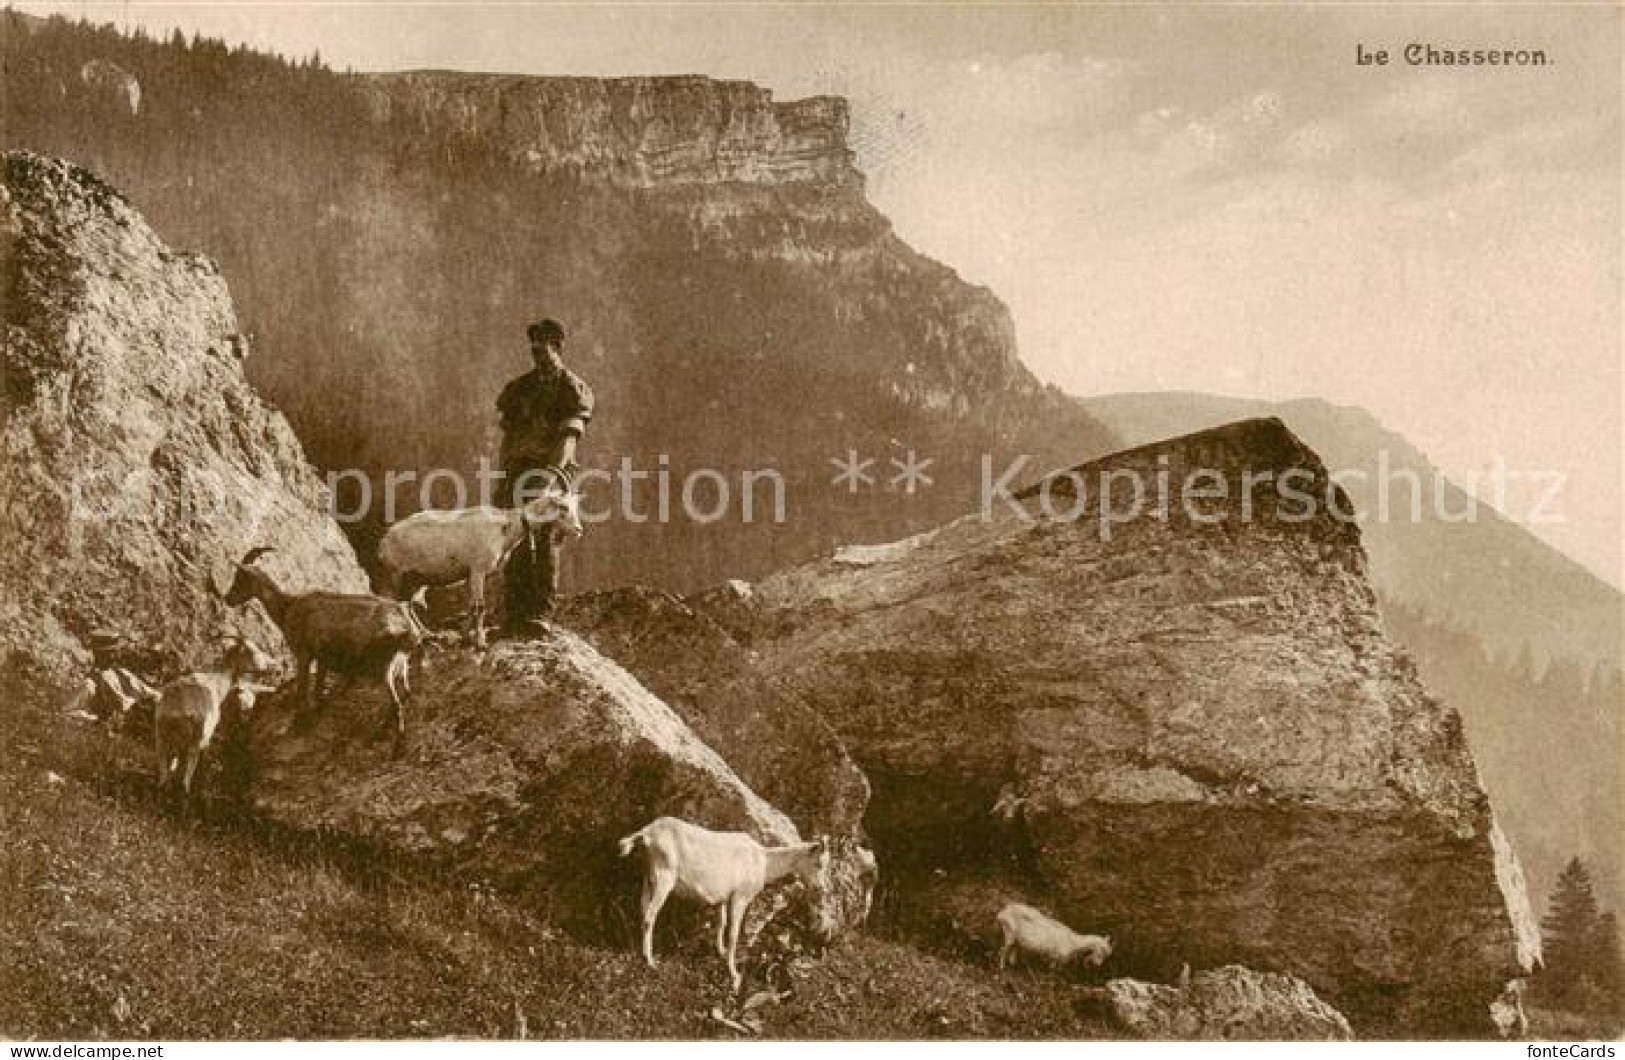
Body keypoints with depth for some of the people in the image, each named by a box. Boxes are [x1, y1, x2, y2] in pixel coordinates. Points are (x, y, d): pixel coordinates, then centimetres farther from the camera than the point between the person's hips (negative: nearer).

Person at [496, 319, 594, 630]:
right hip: (519, 469, 4)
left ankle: (541, 614, -7)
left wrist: (553, 470, -27)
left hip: (553, 471, -4)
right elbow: (508, 433, 17)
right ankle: (516, 614, 4)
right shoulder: (520, 387, 15)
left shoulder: (574, 389, 1)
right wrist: (504, 474, 9)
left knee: (546, 541, -8)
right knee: (516, 544, 0)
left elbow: (569, 436, -13)